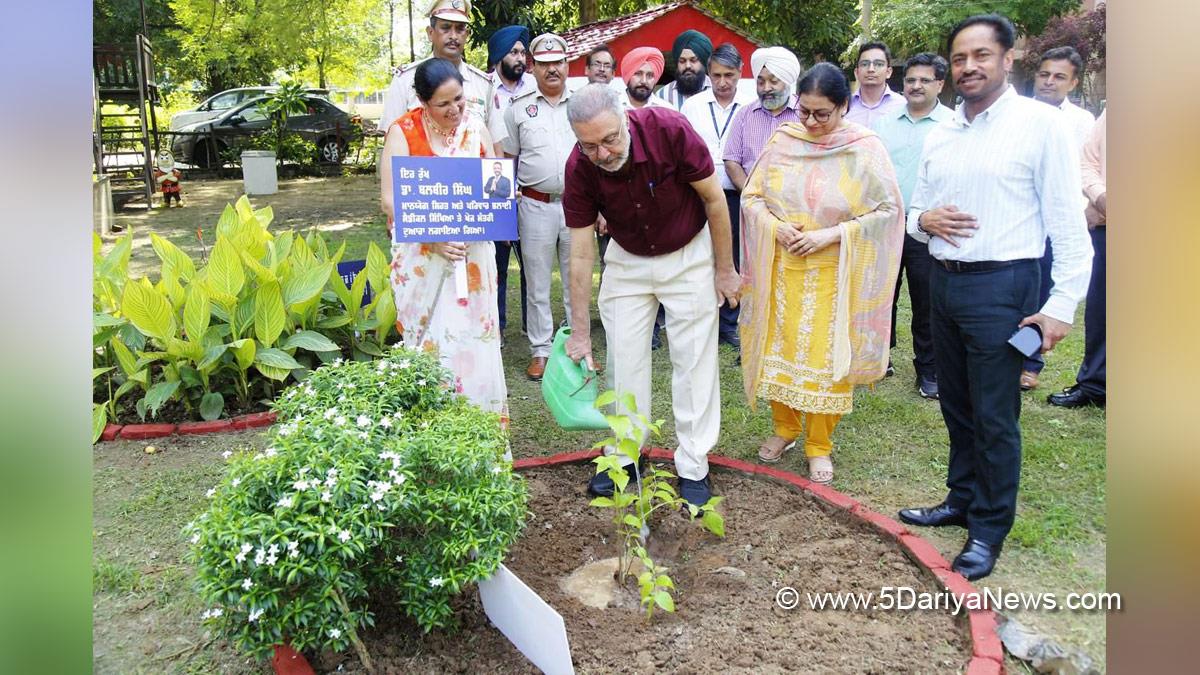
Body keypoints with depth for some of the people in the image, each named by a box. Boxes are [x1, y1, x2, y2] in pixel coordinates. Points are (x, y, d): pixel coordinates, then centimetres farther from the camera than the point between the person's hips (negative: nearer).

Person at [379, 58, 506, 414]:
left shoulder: (475, 127, 4)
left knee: (474, 335, 4)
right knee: (429, 341, 1)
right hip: (422, 254, -2)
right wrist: (434, 238, -21)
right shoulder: (403, 132, -6)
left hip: (472, 250, 3)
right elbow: (391, 199, -10)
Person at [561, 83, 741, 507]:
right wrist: (580, 333, -15)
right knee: (624, 359, 4)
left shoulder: (670, 130, -30)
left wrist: (725, 269, -10)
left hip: (688, 255, -2)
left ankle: (693, 467, 9)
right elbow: (580, 254, -16)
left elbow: (713, 198, -16)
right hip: (627, 261, 2)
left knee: (694, 360, -1)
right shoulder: (580, 169, -23)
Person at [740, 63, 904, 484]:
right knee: (779, 350, 10)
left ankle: (819, 445, 19)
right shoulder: (782, 141, 0)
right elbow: (751, 196, 5)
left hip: (833, 272, -3)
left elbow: (888, 210, -8)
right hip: (781, 267, 3)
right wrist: (775, 227, -13)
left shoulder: (864, 149, -8)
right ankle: (784, 427, 31)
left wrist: (832, 234, -17)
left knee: (827, 357, 3)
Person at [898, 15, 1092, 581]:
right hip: (943, 281, 6)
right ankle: (962, 499, 33)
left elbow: (1068, 222, -9)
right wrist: (924, 220, -6)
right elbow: (916, 211, 19)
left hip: (1001, 286, -6)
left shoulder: (1041, 124, -7)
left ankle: (989, 529, 15)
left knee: (994, 417, 1)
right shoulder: (939, 134, 11)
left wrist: (1061, 305, -14)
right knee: (956, 405, 16)